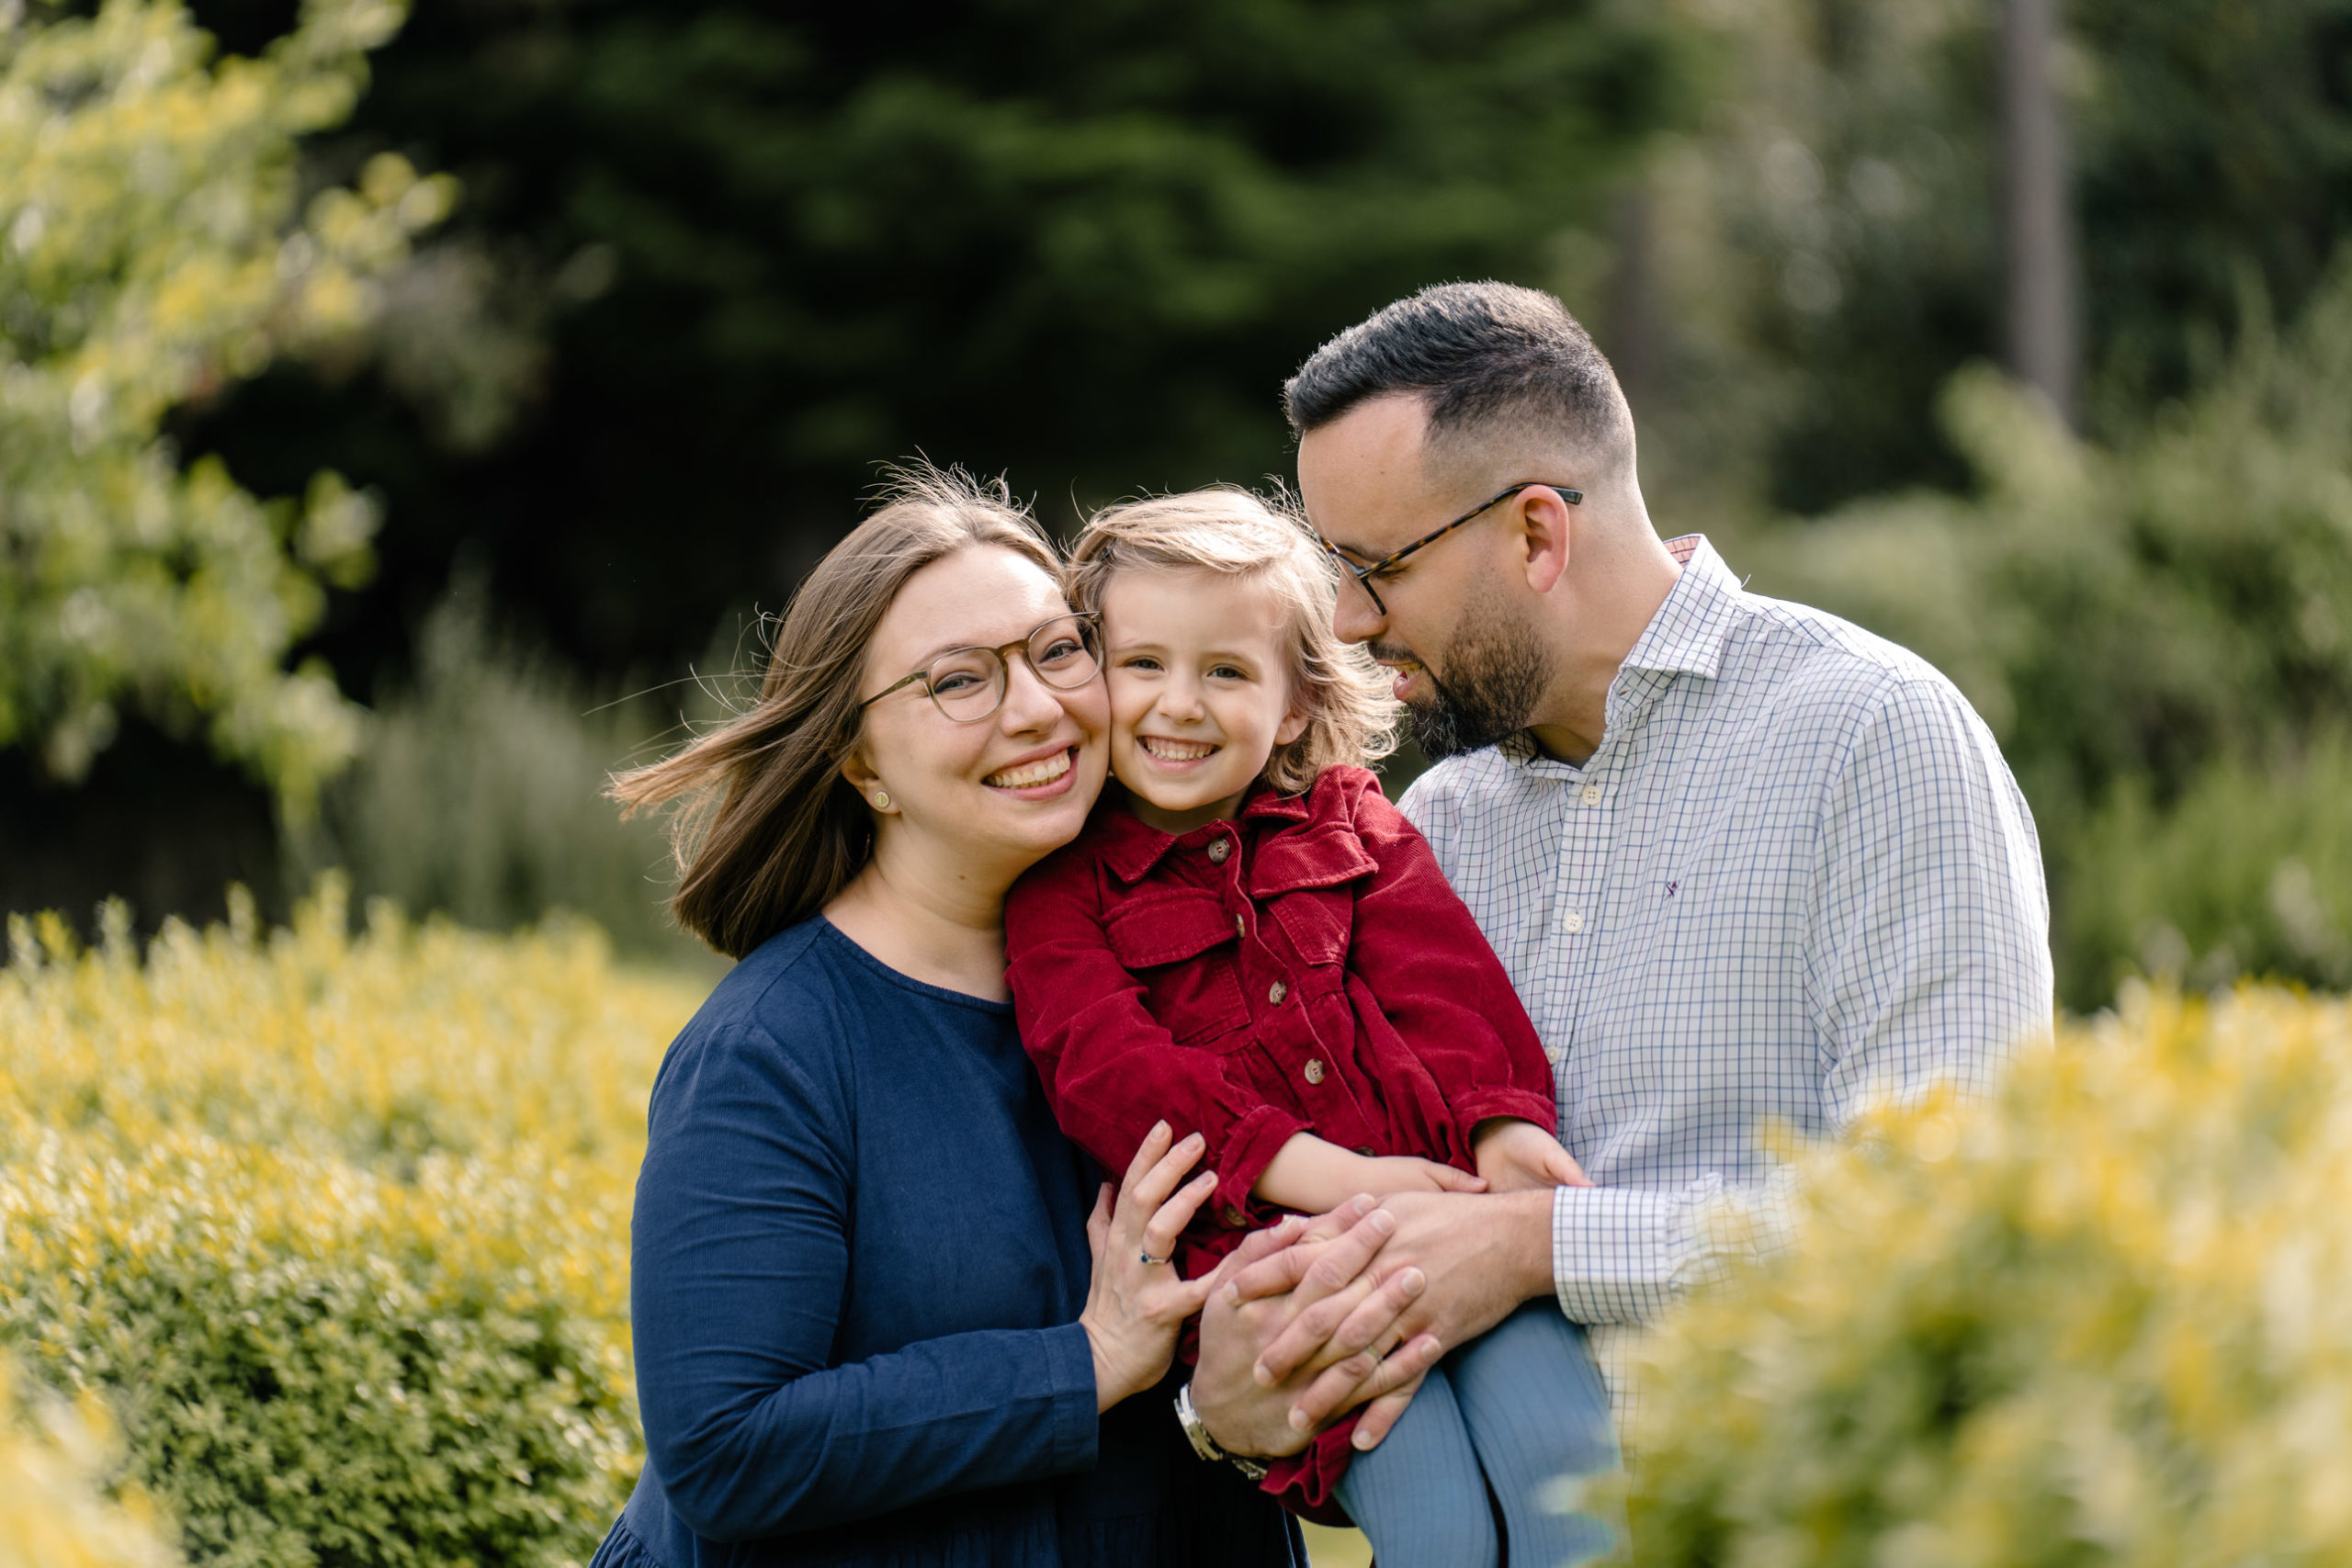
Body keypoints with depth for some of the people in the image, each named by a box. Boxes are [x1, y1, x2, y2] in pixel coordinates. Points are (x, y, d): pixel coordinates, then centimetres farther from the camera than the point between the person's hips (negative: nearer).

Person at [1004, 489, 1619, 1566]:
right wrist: (1328, 1175, -18)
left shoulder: (1348, 820, 20)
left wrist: (1505, 1123, -15)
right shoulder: (1064, 882, 8)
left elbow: (1439, 975, 7)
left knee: (1559, 1449, -23)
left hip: (1444, 1196, 3)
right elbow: (1109, 1069, -7)